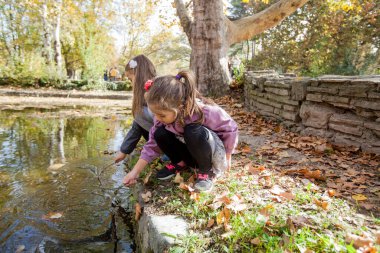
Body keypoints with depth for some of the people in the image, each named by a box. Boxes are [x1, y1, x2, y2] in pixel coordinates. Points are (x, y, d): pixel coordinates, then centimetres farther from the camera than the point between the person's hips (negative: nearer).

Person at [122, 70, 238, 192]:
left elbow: (230, 129, -19)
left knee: (194, 132, -37)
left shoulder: (205, 112, -33)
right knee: (160, 133, -20)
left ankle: (207, 170, -11)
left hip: (212, 153, -4)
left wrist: (226, 158, -8)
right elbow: (153, 144, -10)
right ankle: (179, 163, 5)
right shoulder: (164, 114, -18)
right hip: (191, 153, 5)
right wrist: (135, 171, -14)